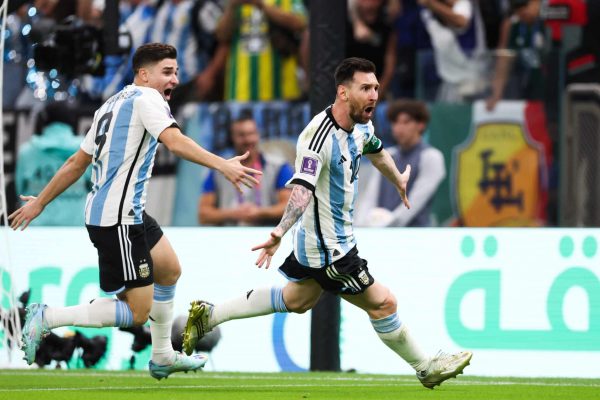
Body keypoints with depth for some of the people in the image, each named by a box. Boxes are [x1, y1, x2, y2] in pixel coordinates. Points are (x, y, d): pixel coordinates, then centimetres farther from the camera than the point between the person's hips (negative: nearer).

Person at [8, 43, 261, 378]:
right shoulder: (146, 98, -9)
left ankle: (163, 357, 36)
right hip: (118, 218, -11)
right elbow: (175, 141, -27)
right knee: (137, 312, -9)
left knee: (170, 270, 26)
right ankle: (47, 318, -6)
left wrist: (40, 202, 29)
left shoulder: (113, 105, 18)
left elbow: (77, 163, 22)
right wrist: (222, 165, -36)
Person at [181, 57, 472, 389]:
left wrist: (398, 181, 42)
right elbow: (302, 189, -40)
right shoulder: (318, 137, -28)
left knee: (297, 300, 26)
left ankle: (209, 315, 33)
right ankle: (426, 368, 18)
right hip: (329, 248, -10)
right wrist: (279, 233, -53)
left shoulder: (362, 125, 0)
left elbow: (376, 151, 24)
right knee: (382, 303, 0)